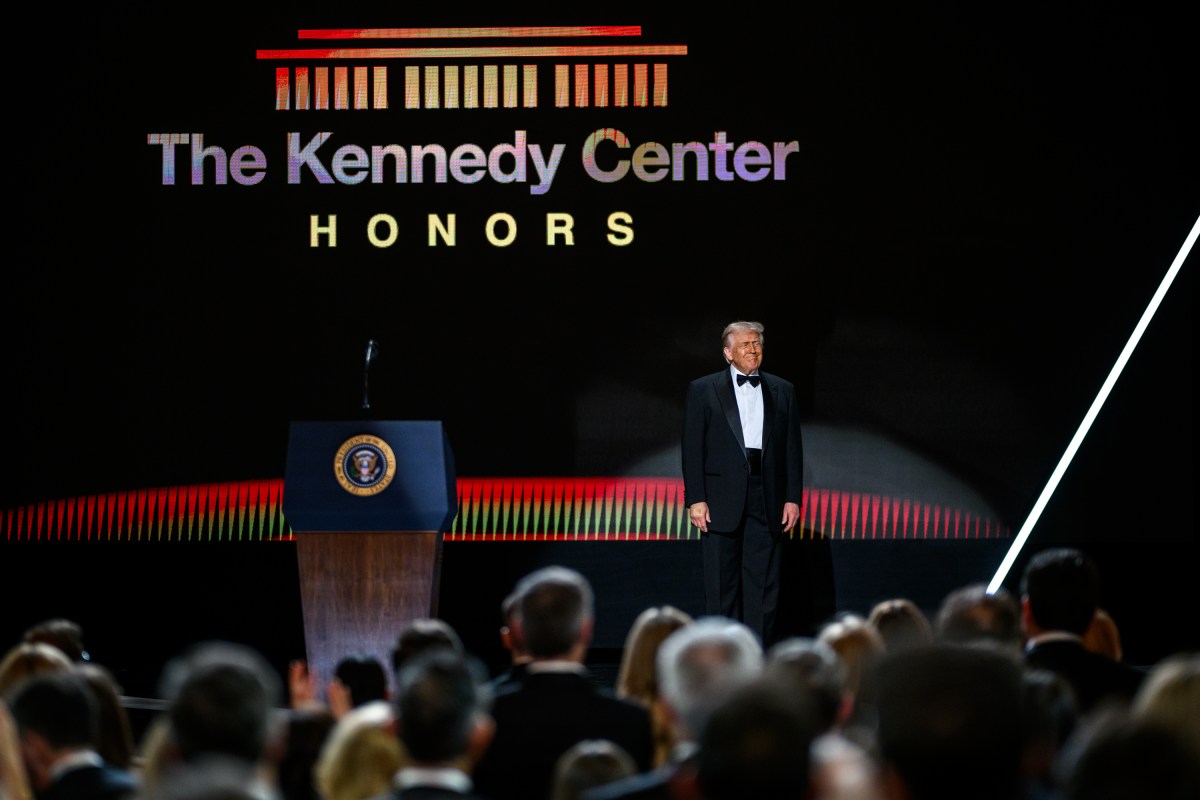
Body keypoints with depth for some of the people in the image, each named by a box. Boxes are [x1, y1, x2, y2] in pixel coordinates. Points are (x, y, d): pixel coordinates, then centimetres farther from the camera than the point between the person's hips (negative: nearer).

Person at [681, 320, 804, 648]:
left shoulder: (783, 391, 12)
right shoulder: (703, 390, 5)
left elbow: (793, 448, 11)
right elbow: (692, 448, 0)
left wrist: (793, 498, 2)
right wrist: (695, 499, -8)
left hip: (766, 498, 2)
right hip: (722, 497, -2)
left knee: (763, 584, 1)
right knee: (722, 586, 0)